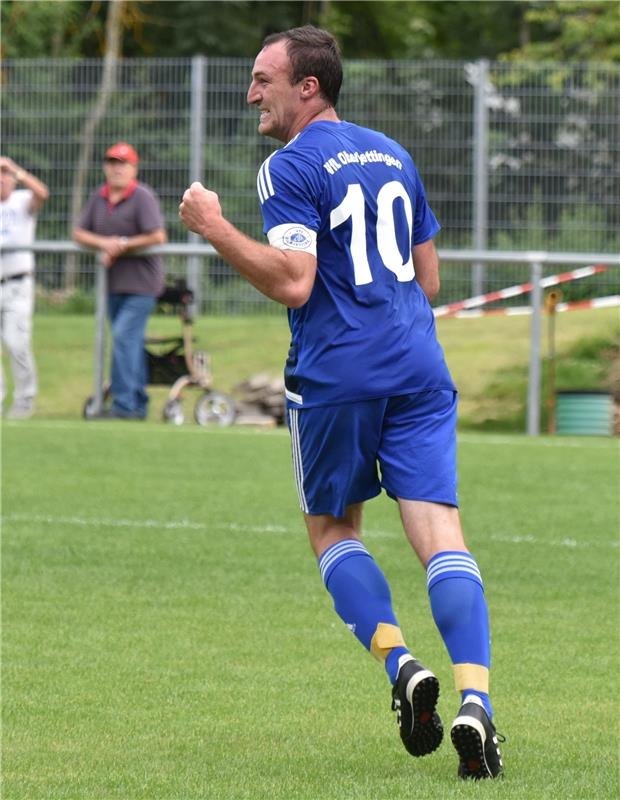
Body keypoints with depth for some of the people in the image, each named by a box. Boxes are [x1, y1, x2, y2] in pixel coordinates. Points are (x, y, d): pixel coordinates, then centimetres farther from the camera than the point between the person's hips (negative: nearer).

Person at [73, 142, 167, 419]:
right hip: (113, 282, 7)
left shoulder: (142, 197, -11)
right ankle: (138, 404, 18)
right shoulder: (98, 198, 9)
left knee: (125, 337, -16)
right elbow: (79, 233, 10)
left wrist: (121, 246, -13)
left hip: (141, 281, -7)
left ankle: (124, 404, -18)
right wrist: (104, 243, -10)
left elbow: (158, 237, -18)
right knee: (130, 343, 12)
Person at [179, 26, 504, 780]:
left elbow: (294, 283, -18)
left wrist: (214, 228, -12)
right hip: (419, 369, 5)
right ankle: (474, 700, -19)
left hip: (335, 375, -5)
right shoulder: (392, 155, 16)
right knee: (440, 536, -3)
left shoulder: (291, 167, -6)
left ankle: (401, 664, -6)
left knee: (333, 530, 14)